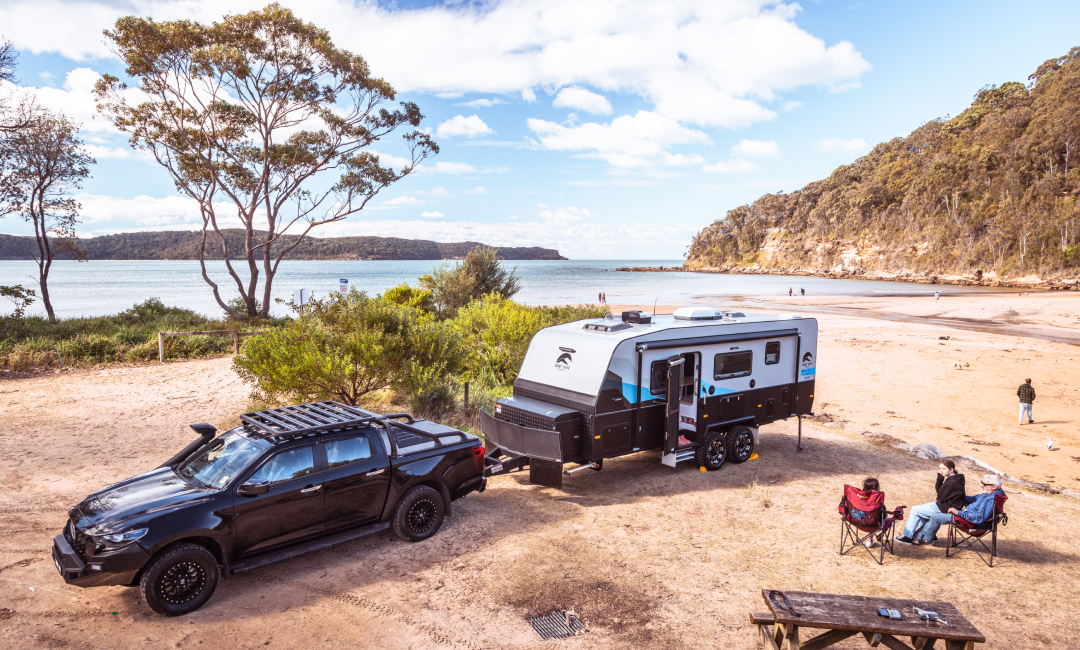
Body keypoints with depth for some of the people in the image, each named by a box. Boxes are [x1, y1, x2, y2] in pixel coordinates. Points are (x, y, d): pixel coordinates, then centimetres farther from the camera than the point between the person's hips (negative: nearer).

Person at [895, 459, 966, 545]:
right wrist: (940, 476, -7)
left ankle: (907, 536, 7)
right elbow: (938, 488, 5)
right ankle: (920, 535, 30)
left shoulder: (952, 483, -27)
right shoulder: (954, 478, 4)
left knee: (915, 510, -2)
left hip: (944, 509, -10)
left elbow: (941, 497, -20)